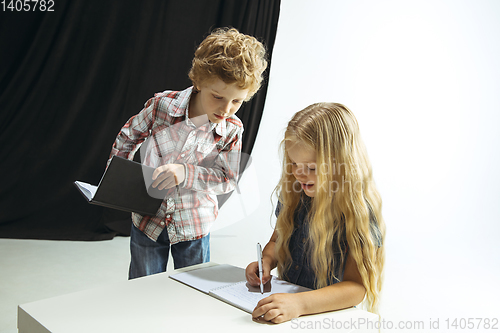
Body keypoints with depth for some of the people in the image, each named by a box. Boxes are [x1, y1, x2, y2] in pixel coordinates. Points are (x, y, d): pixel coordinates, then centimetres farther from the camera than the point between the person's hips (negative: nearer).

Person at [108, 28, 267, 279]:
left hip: (194, 229, 0)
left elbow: (227, 179, -14)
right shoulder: (162, 105, -17)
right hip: (148, 218, 0)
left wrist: (185, 172, -29)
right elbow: (128, 137, 0)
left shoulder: (231, 130, -15)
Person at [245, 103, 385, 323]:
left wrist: (299, 304, -32)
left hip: (330, 315, -4)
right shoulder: (292, 196, 2)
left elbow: (356, 288, -18)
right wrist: (266, 261, -3)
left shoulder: (358, 211, -15)